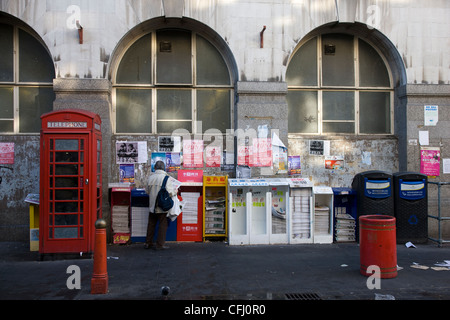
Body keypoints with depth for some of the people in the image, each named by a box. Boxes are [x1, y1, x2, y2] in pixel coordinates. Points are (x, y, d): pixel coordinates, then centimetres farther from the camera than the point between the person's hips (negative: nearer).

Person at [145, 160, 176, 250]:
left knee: (151, 224, 16)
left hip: (152, 206, 5)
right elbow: (170, 192, -18)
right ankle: (160, 244, 7)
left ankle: (148, 243, 24)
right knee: (163, 225, 6)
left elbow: (147, 191, 10)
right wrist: (175, 192, 2)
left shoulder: (151, 177, 0)